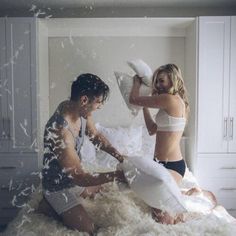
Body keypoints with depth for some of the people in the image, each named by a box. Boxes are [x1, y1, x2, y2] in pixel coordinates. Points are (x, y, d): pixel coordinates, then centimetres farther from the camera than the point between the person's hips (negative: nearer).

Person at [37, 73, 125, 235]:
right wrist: (117, 175, -27)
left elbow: (96, 136, 6)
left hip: (74, 177, 8)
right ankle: (49, 206, 7)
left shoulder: (80, 111, -12)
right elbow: (79, 177, -32)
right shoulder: (60, 131, -38)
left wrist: (120, 156, -4)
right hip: (59, 186, -8)